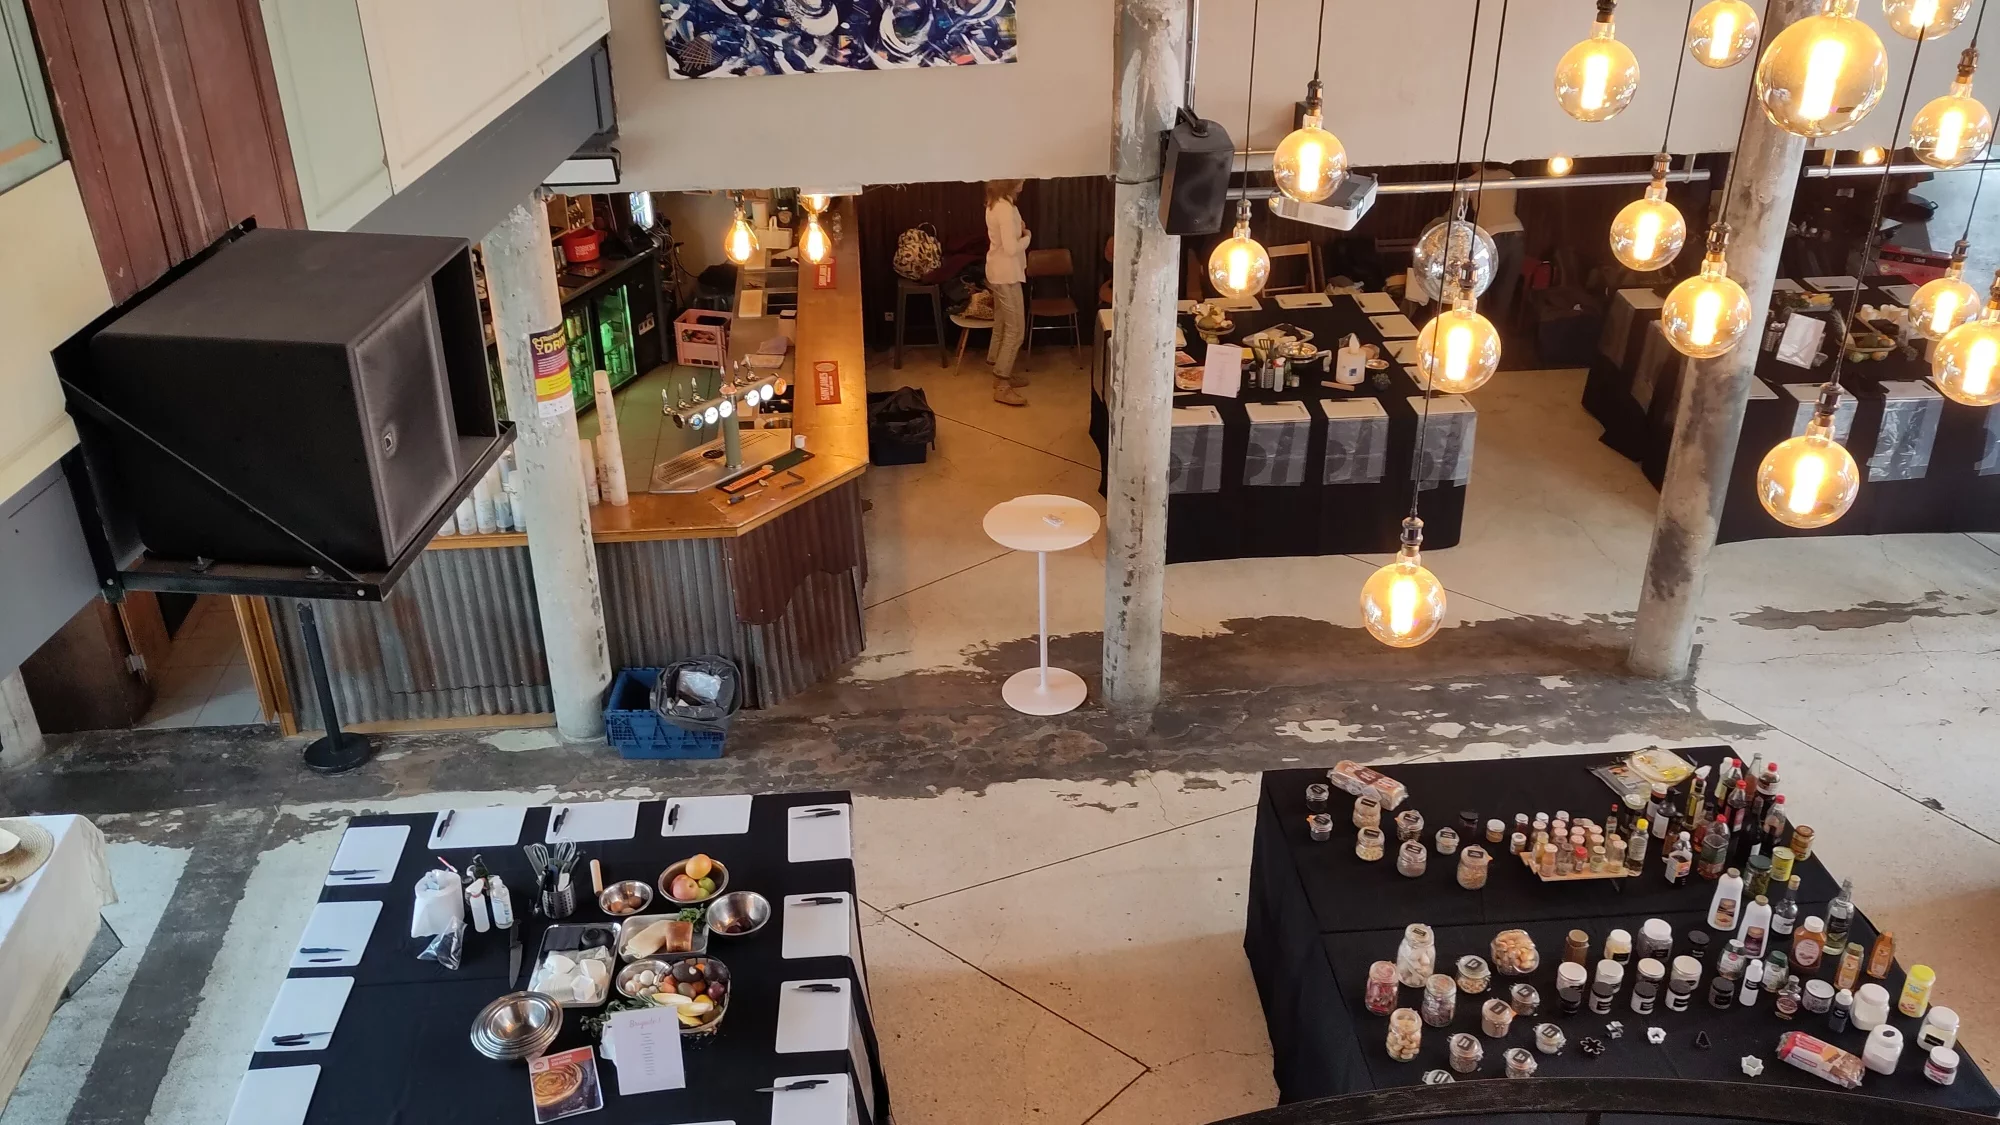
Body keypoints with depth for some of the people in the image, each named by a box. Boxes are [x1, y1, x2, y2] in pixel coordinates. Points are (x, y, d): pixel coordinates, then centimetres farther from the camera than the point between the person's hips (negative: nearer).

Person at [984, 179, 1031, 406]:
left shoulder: (994, 204, 6)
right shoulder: (1006, 208, -24)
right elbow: (1011, 248, -26)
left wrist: (1018, 230, 3)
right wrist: (1027, 235, -9)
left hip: (998, 273, 10)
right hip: (1007, 275, -10)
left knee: (1002, 325, 19)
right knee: (1015, 330, -5)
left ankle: (1001, 373, 31)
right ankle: (1002, 387, -3)